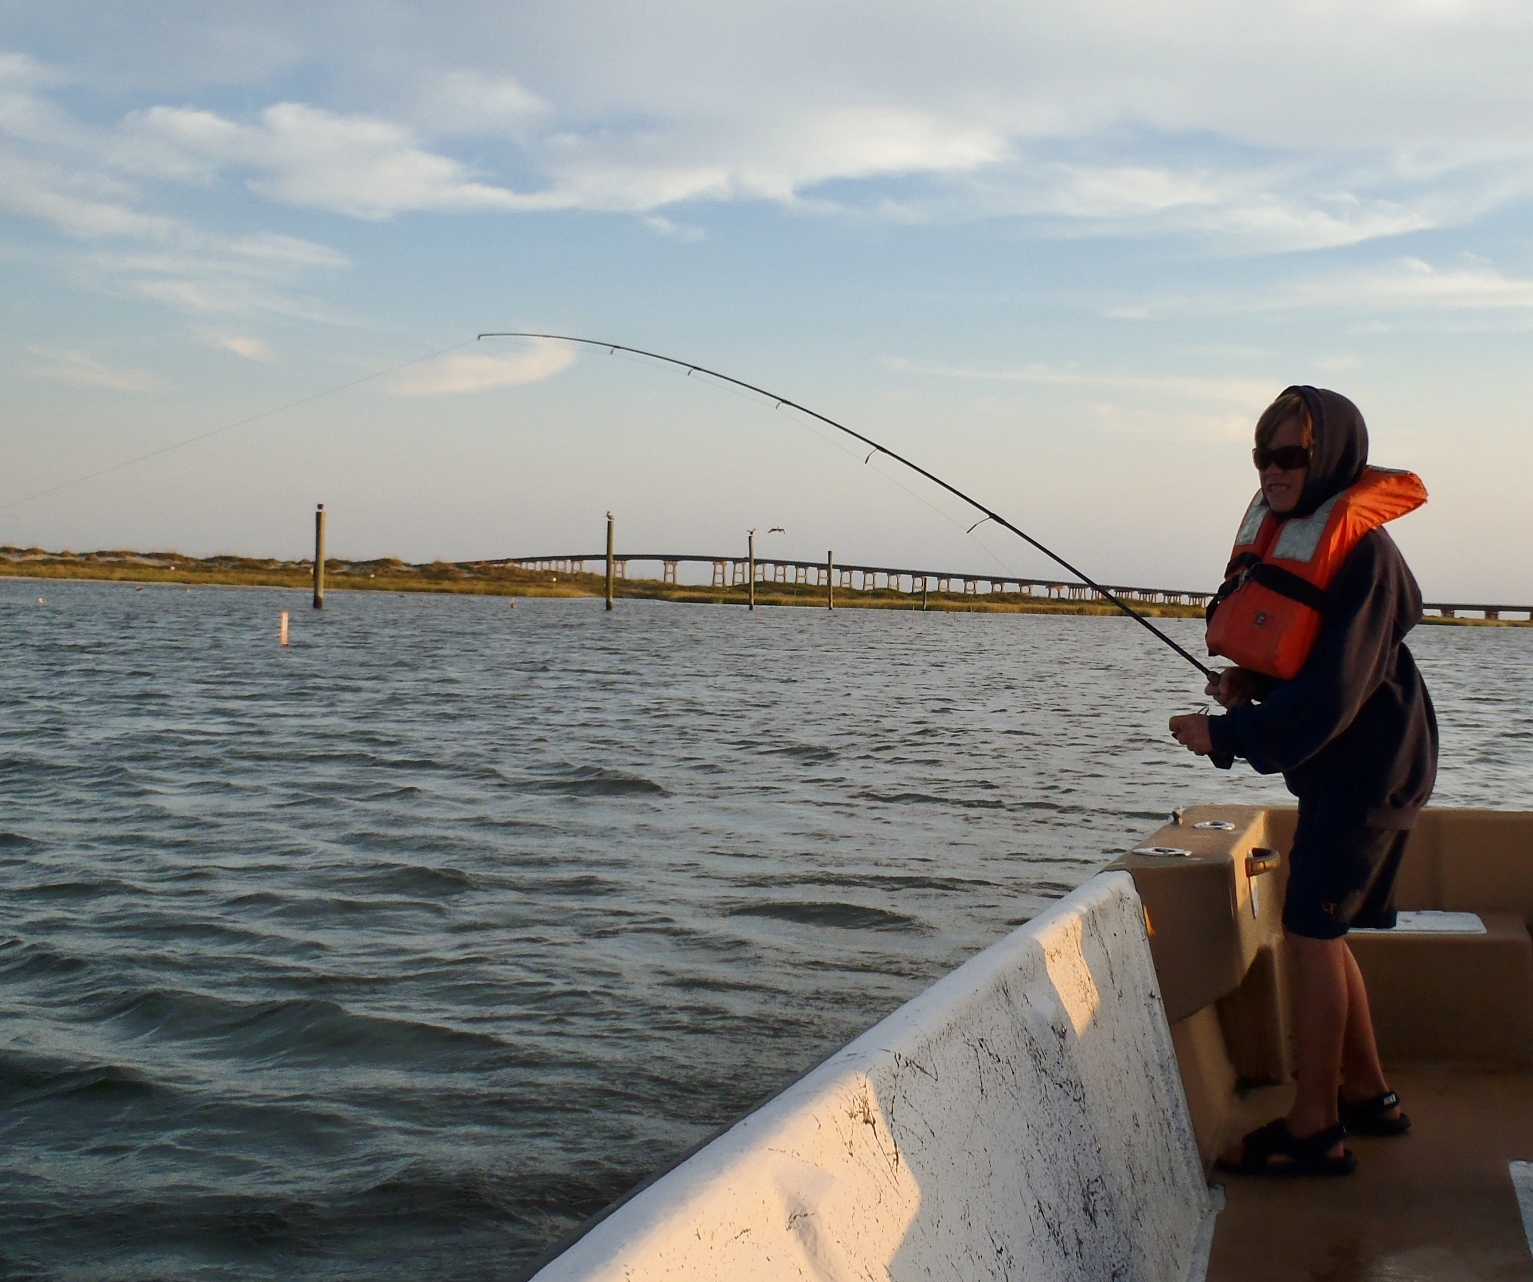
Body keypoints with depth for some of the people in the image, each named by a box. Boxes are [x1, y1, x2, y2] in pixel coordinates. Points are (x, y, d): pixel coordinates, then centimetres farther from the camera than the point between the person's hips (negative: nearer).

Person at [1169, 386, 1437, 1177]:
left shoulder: (1361, 553, -21)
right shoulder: (1280, 535, 5)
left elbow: (1332, 693, -25)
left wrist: (1227, 736, -21)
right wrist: (1245, 682, -2)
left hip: (1368, 768, -9)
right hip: (1332, 764, 9)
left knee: (1310, 930, -8)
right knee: (1320, 928, 15)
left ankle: (1314, 1131, 0)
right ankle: (1367, 1095, 28)